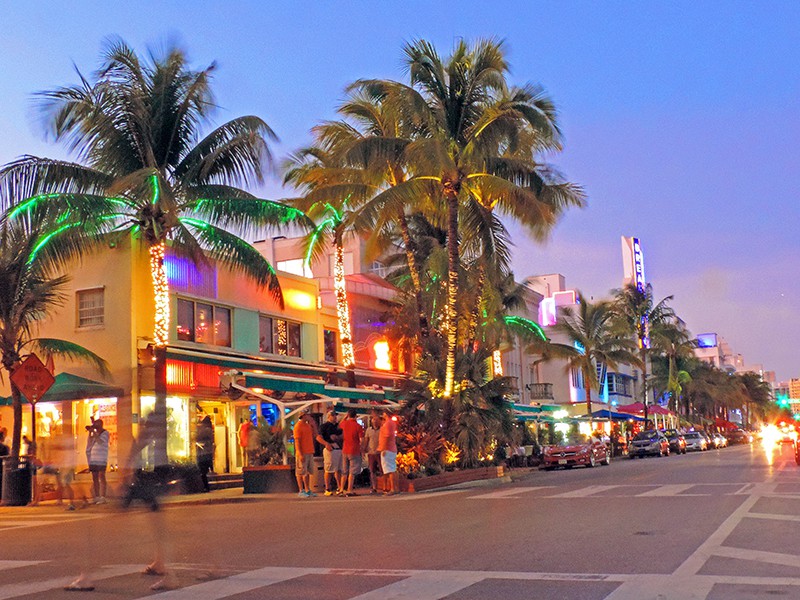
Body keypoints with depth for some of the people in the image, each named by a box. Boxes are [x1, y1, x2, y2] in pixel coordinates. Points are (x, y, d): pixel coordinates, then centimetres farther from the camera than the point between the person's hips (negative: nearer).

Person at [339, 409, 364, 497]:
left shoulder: (345, 423, 2)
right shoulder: (358, 426, -12)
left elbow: (340, 424, 28)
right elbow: (361, 440, -13)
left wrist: (346, 416, 26)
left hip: (345, 451, 5)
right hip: (354, 451, -5)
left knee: (344, 472, 15)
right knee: (352, 472, -2)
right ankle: (349, 490, -4)